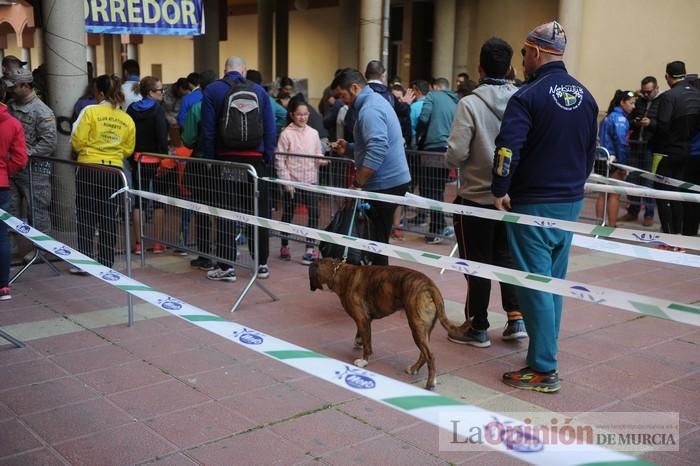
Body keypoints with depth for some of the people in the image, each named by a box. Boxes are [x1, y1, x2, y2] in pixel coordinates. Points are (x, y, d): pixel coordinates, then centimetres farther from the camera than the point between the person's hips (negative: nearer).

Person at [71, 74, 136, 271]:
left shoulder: (90, 111, -8)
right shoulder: (127, 119, 3)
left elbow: (77, 142, -7)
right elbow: (128, 150, 7)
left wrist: (88, 150, 13)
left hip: (89, 169, -3)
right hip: (115, 170, 3)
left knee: (85, 216, 5)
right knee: (108, 218, 9)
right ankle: (106, 262, 12)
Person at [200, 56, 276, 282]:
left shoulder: (212, 91, -1)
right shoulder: (259, 90, 5)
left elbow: (208, 130, -5)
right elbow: (270, 129, 2)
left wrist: (209, 160, 0)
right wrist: (268, 158, 6)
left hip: (226, 158, -2)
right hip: (255, 158, 2)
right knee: (258, 211, 10)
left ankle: (226, 267, 4)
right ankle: (261, 264, 16)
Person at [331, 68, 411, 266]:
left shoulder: (370, 109, -17)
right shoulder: (375, 100, 16)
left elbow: (377, 150, -28)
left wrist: (357, 182, -22)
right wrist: (348, 148, 11)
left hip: (385, 184, -10)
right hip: (393, 180, 10)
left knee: (377, 239, -3)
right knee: (378, 237, 13)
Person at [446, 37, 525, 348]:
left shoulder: (470, 104, -17)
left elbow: (455, 155, -18)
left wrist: (461, 160, 4)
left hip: (477, 197, -4)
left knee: (477, 263, 8)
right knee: (505, 256, 21)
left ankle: (478, 328, 19)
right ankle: (516, 318, 16)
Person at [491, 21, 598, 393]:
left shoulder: (529, 96, -15)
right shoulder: (585, 96, 9)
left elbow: (507, 150, -24)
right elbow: (590, 150, 16)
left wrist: (500, 192, -12)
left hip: (533, 204, -7)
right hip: (571, 202, 7)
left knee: (535, 283, -3)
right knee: (554, 279, 16)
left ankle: (543, 369, 1)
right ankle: (546, 352, 25)